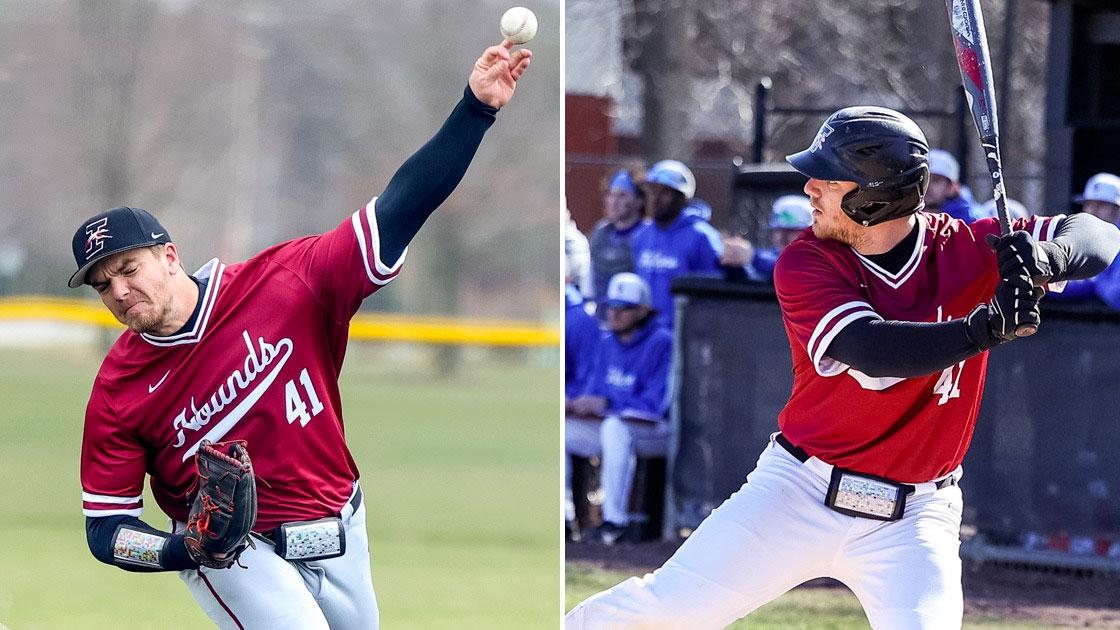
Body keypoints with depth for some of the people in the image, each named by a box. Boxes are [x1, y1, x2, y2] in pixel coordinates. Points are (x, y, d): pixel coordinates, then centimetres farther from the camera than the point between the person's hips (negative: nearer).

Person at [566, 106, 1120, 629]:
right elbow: (872, 350, -28)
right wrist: (985, 329, -42)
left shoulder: (968, 250, -8)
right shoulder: (805, 264, -12)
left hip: (913, 517, 0)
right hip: (802, 490, 0)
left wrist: (1044, 256, -34)